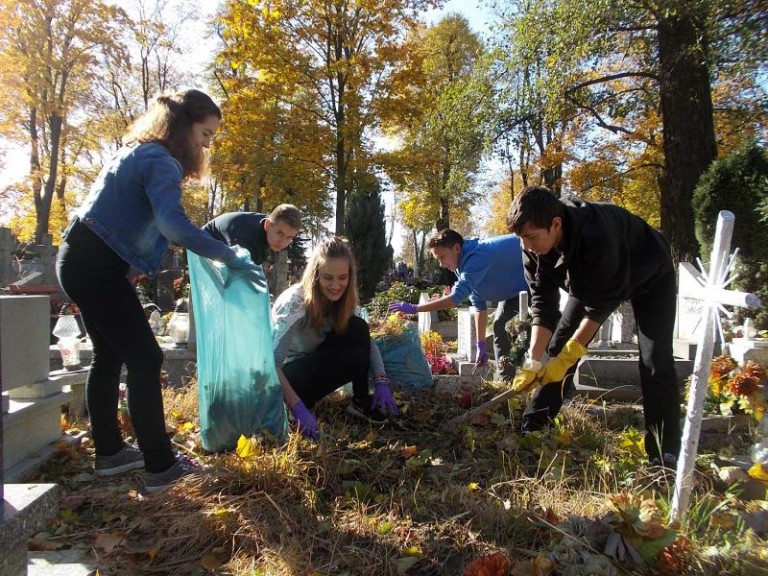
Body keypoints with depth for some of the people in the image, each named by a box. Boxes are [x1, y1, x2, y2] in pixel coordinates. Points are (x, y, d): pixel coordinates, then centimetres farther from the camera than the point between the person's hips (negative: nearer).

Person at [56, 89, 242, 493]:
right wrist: (225, 254, -25)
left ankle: (109, 452, 29)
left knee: (109, 356, 16)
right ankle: (160, 467, -1)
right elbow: (174, 225, -31)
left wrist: (208, 246, 16)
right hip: (97, 267, -11)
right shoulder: (160, 161, -16)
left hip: (82, 261, 11)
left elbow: (158, 222, 20)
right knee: (145, 359, -7)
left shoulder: (141, 153, 16)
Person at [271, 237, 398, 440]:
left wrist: (382, 382, -19)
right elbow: (271, 361, -33)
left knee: (359, 328, -17)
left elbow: (367, 341, -5)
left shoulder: (340, 300, -7)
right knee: (355, 356, -27)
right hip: (284, 376, -7)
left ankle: (362, 401, -6)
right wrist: (298, 407, -40)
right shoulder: (295, 302, -27)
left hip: (310, 366, 7)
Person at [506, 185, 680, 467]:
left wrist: (567, 358, -31)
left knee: (655, 364, -13)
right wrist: (532, 362, -25)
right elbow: (543, 303, -20)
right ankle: (530, 429, 8)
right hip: (591, 280, 6)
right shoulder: (534, 247, -25)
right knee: (557, 347, -2)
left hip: (649, 276, -5)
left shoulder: (596, 235, -44)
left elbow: (601, 303, -35)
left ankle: (665, 456, -2)